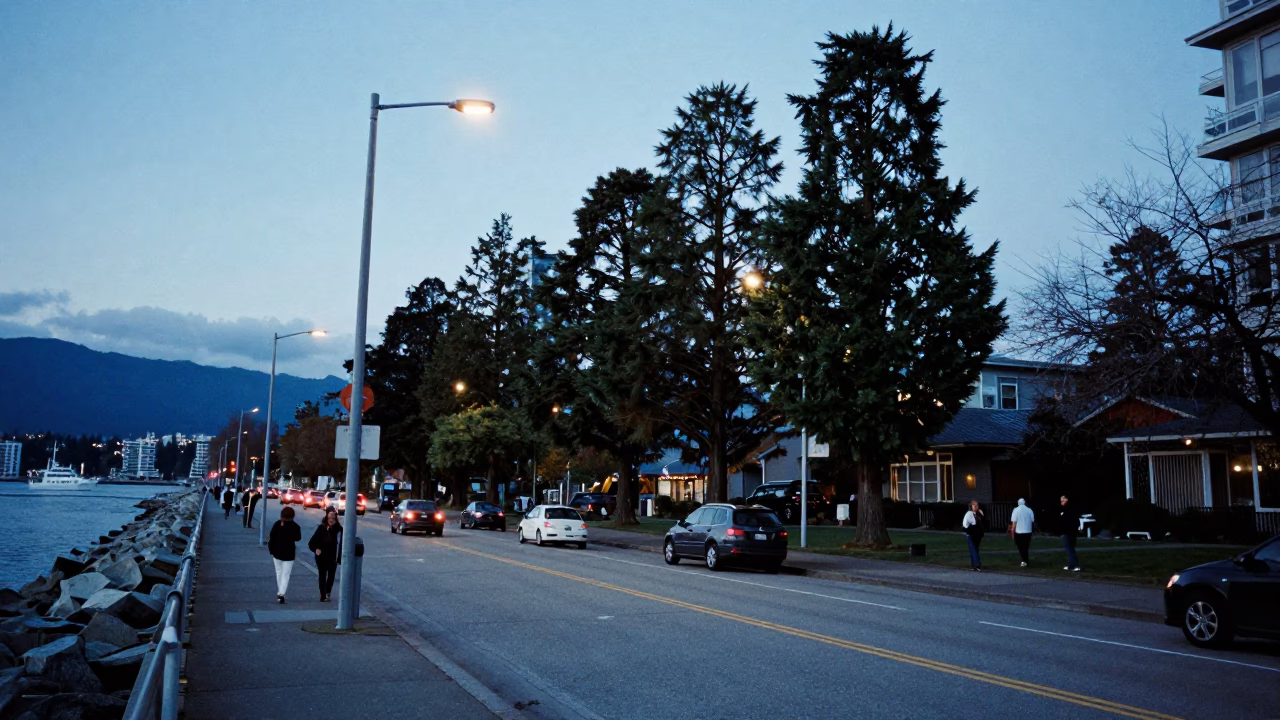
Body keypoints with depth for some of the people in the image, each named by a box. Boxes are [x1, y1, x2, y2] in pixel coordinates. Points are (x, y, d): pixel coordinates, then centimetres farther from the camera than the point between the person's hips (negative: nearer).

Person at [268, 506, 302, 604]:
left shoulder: (277, 524, -9)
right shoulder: (295, 526, -12)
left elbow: (272, 538, -8)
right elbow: (298, 538, 0)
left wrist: (271, 550, 1)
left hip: (277, 552, 2)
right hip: (289, 554, -2)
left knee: (279, 573, 17)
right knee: (286, 574, 2)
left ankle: (280, 593, 24)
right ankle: (281, 593, -13)